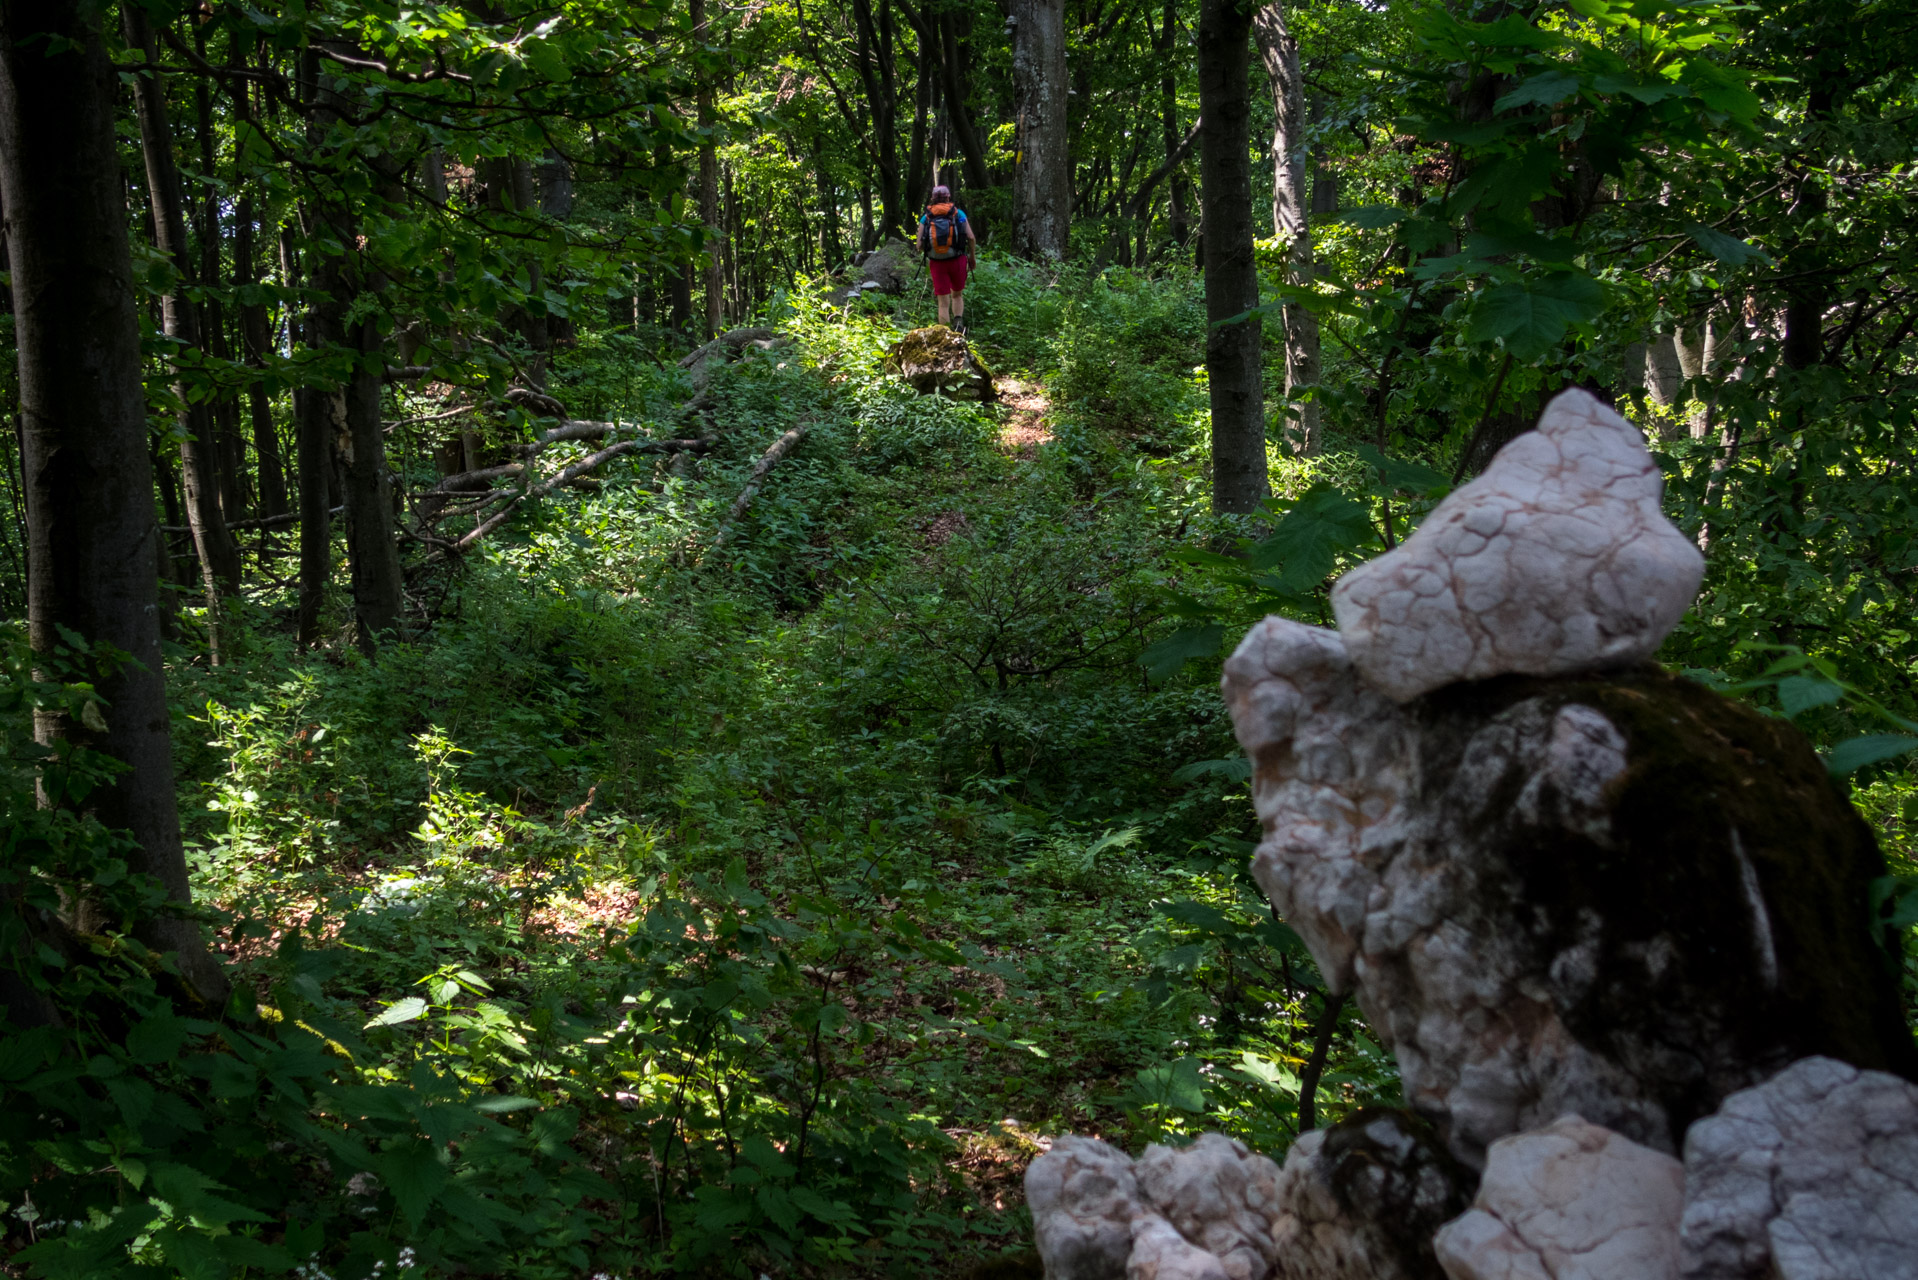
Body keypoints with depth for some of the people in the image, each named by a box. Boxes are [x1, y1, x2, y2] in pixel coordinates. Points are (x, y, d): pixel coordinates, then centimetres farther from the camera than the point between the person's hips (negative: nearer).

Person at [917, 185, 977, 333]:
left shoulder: (925, 217, 1)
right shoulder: (958, 213, -1)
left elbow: (919, 246, -3)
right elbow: (971, 238, -5)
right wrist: (972, 257, 9)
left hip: (937, 264, 0)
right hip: (958, 260, 0)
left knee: (943, 303, 6)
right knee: (957, 295, 22)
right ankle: (958, 321, -3)